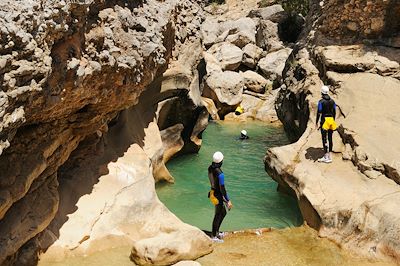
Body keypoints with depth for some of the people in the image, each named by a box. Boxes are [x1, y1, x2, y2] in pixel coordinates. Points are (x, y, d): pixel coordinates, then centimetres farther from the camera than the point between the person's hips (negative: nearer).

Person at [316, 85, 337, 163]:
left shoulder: (321, 101, -10)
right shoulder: (332, 101, 7)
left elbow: (319, 113, -10)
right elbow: (334, 112, 11)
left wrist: (316, 122, -2)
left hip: (324, 120, -6)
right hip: (331, 120, 6)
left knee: (324, 139, -3)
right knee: (330, 138, 11)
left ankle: (326, 157, -4)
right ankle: (329, 156, 15)